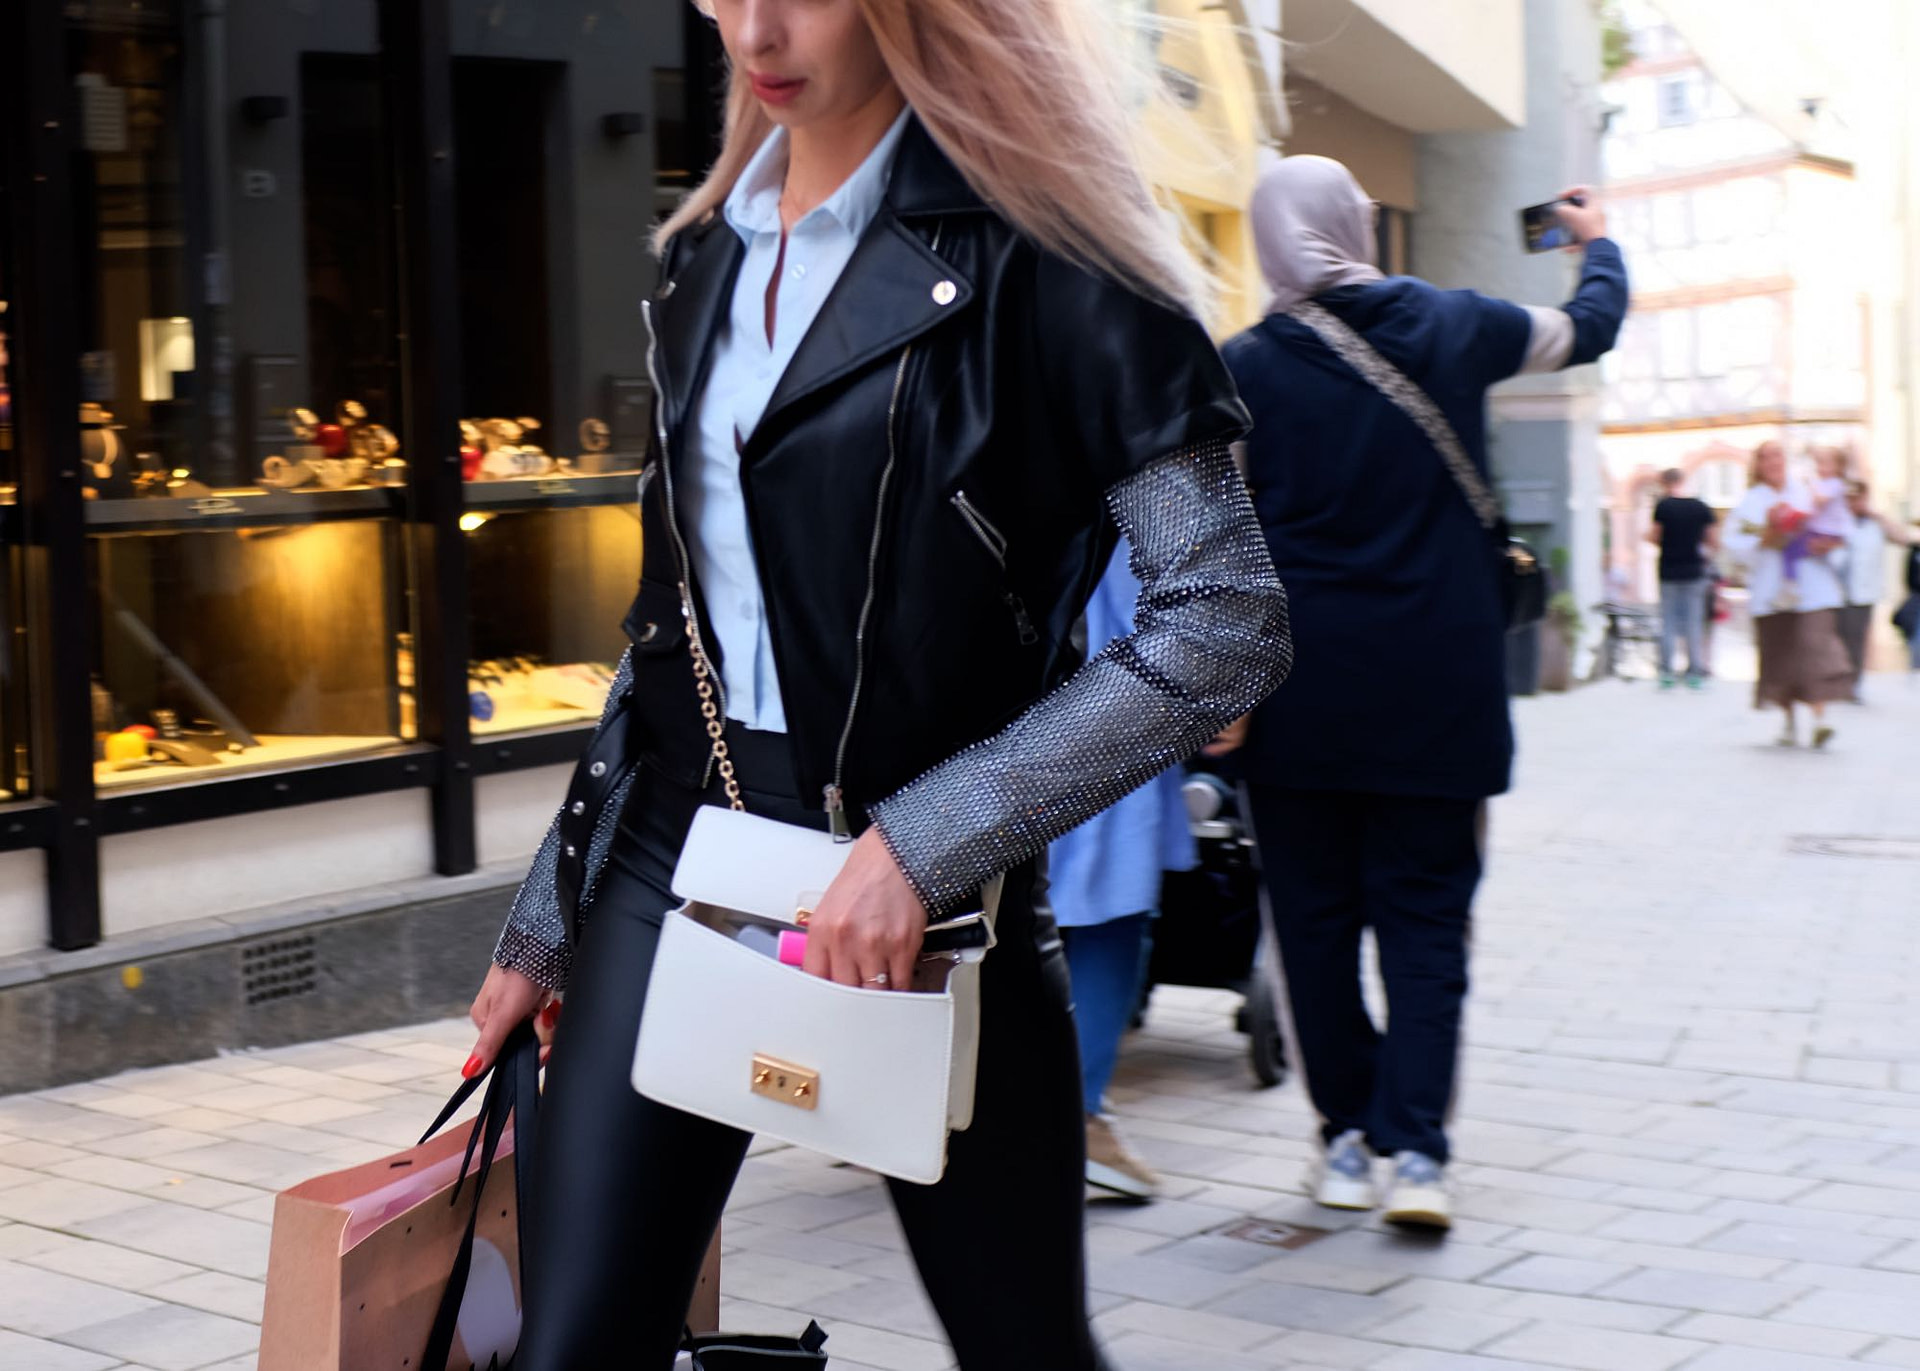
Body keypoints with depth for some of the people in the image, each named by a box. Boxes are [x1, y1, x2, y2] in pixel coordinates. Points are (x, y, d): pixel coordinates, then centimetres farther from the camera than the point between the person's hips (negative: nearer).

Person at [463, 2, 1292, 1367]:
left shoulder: (1025, 246, -10)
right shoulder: (709, 254, 10)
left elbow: (1228, 620, -16)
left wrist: (924, 844, -20)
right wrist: (543, 925, 17)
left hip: (912, 900, -5)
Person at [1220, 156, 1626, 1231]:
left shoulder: (1248, 366, -4)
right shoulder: (1455, 327, 2)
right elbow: (1592, 327, 21)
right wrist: (1599, 243, 41)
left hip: (1304, 688, -1)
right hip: (1438, 687, 1)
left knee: (1318, 917, 10)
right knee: (1426, 917, 5)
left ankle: (1348, 1137, 14)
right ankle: (1418, 1148, -5)